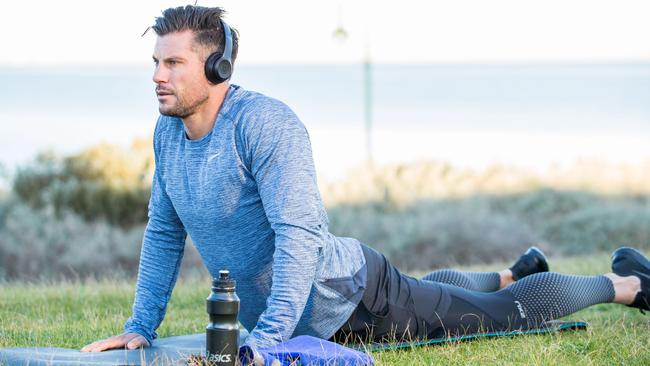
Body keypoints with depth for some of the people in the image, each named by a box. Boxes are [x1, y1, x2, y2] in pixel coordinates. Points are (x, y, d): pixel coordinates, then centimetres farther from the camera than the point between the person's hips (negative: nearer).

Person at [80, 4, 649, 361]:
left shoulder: (265, 122, -30)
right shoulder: (168, 133, -5)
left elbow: (300, 231, -37)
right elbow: (164, 234, 6)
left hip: (349, 293, -8)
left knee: (504, 313, 8)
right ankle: (515, 272, 61)